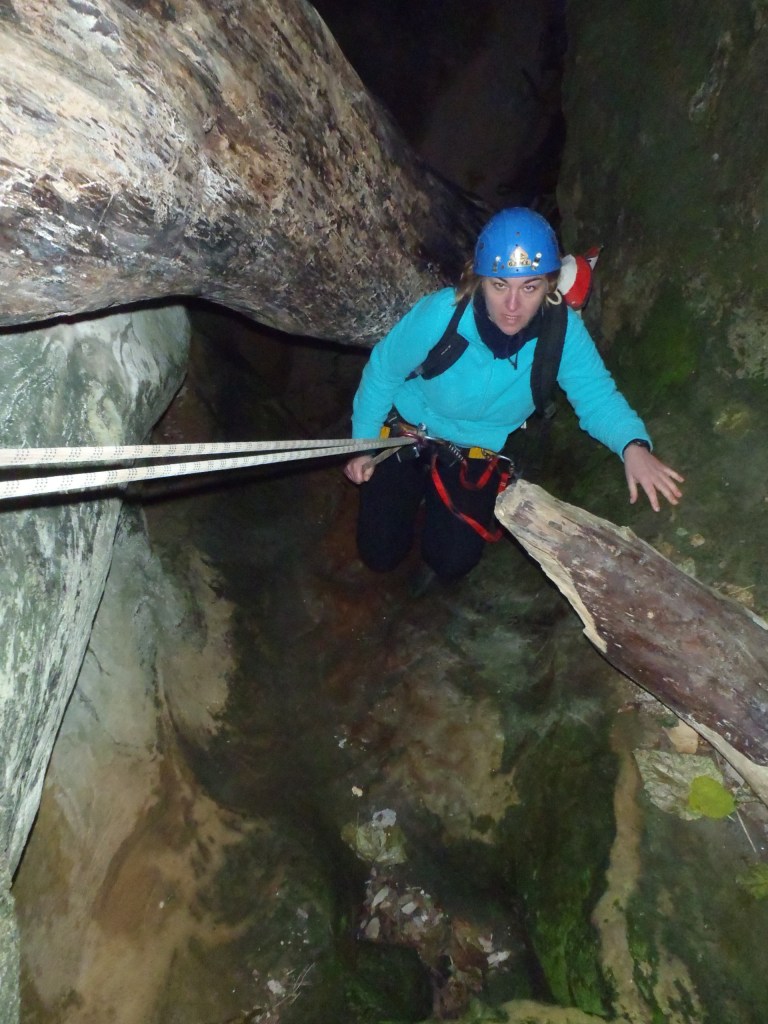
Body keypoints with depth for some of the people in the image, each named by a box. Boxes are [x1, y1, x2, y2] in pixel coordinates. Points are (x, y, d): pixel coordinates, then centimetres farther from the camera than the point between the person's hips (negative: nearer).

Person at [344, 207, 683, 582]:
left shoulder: (563, 330, -26)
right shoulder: (441, 313, -30)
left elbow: (596, 394, -19)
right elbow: (384, 369, -15)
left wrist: (633, 444, -42)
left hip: (479, 453, 2)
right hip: (407, 435, -1)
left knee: (452, 563, -1)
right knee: (380, 554, 0)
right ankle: (417, 488, 31)